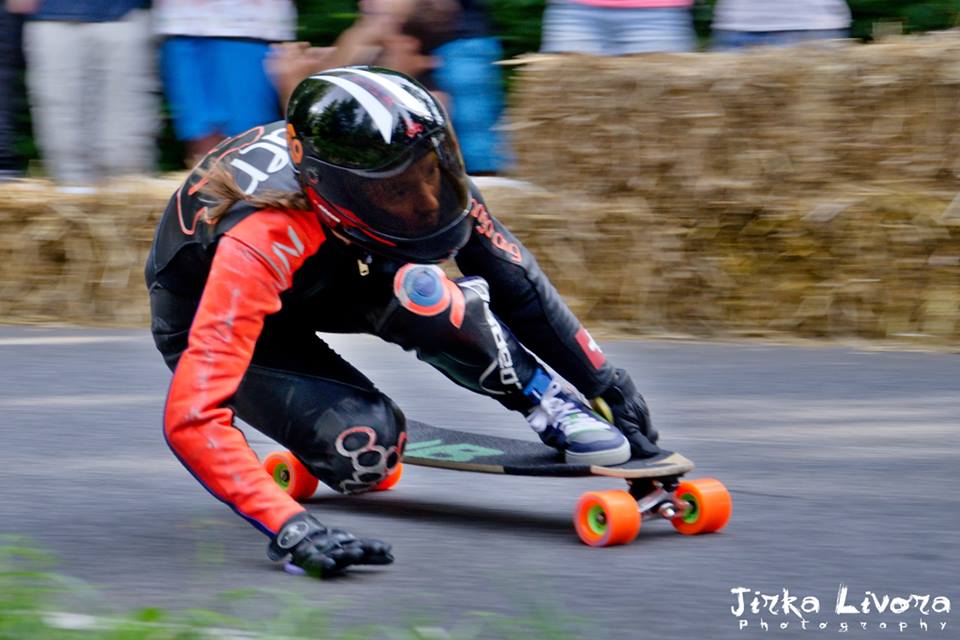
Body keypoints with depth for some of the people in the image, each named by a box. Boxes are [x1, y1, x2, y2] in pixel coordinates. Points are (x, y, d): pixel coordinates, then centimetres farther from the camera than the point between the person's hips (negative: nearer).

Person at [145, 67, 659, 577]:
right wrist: (289, 528, -56)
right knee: (365, 444, -29)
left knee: (419, 292, -31)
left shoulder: (415, 168, -28)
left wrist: (605, 382, -8)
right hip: (207, 319, -4)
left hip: (317, 282, 4)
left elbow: (510, 275, -11)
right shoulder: (258, 243, -43)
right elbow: (190, 419, -47)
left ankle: (553, 406, -11)